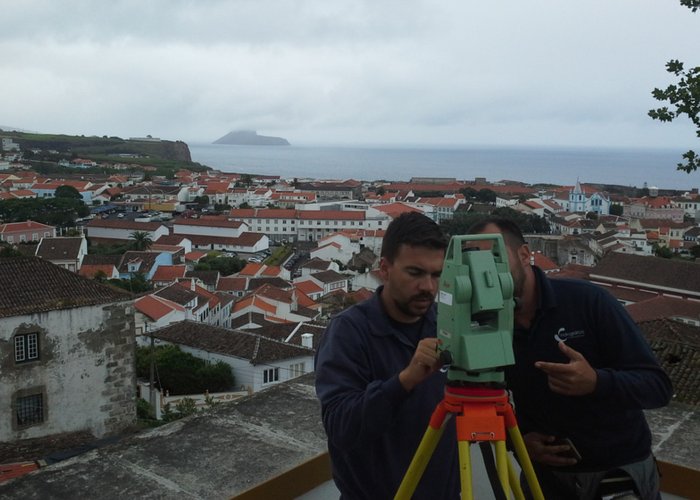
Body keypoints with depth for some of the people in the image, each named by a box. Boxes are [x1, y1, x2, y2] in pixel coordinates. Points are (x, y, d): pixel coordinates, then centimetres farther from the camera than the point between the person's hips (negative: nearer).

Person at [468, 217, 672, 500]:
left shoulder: (587, 300, -17)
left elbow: (658, 386, -17)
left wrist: (596, 382, -34)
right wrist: (517, 439, -11)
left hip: (621, 471, -2)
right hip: (545, 473, 3)